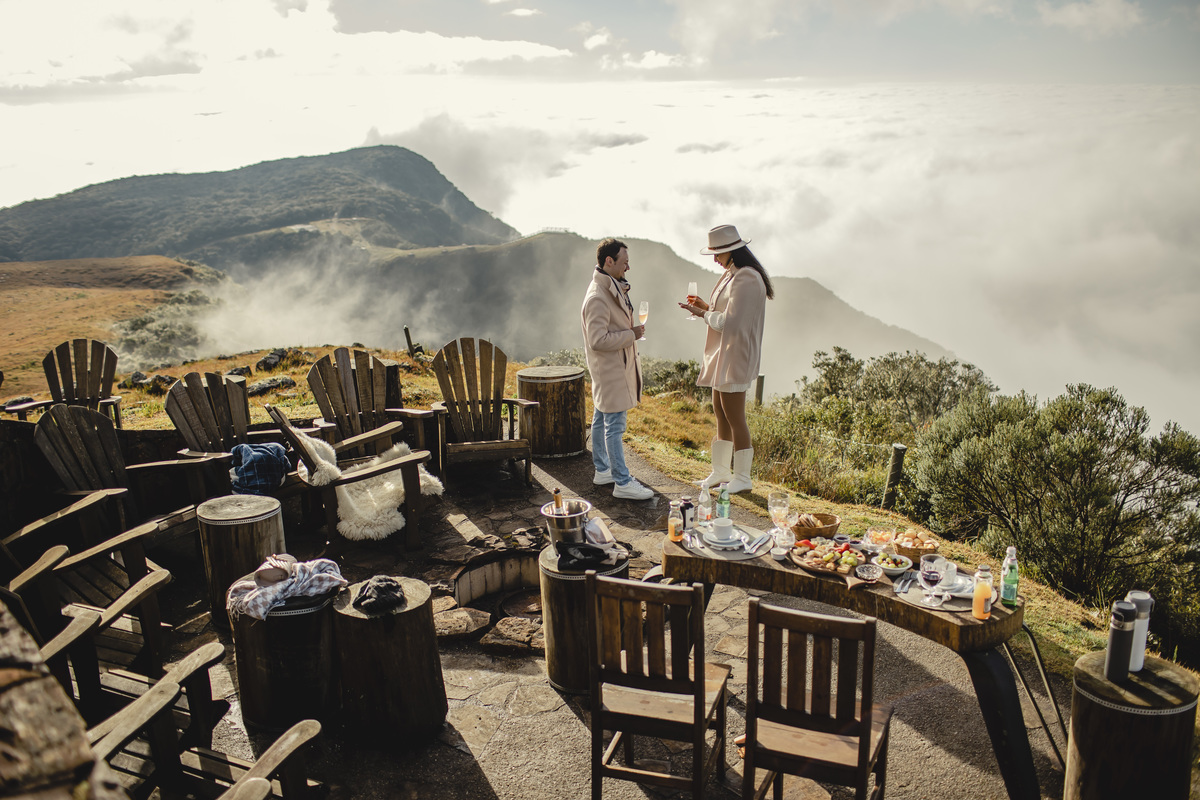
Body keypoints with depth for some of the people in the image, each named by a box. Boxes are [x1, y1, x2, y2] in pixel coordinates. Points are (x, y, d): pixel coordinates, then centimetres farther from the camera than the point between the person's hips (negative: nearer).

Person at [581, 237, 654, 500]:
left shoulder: (613, 289, 10)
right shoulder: (597, 297, -23)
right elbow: (598, 340, -27)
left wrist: (631, 331, 6)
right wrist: (632, 334, -19)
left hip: (618, 366, 11)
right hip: (609, 370, -11)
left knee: (602, 419, 18)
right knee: (614, 425, -5)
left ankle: (602, 470, 30)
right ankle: (622, 483, 0)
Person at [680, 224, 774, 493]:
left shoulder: (746, 280, -20)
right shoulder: (733, 274, 13)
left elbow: (729, 322, -23)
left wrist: (703, 314, -11)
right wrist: (706, 307, 7)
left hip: (735, 358, -11)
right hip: (722, 356, 11)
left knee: (734, 418, -2)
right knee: (720, 414, 17)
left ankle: (742, 478, 9)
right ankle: (721, 471, 28)